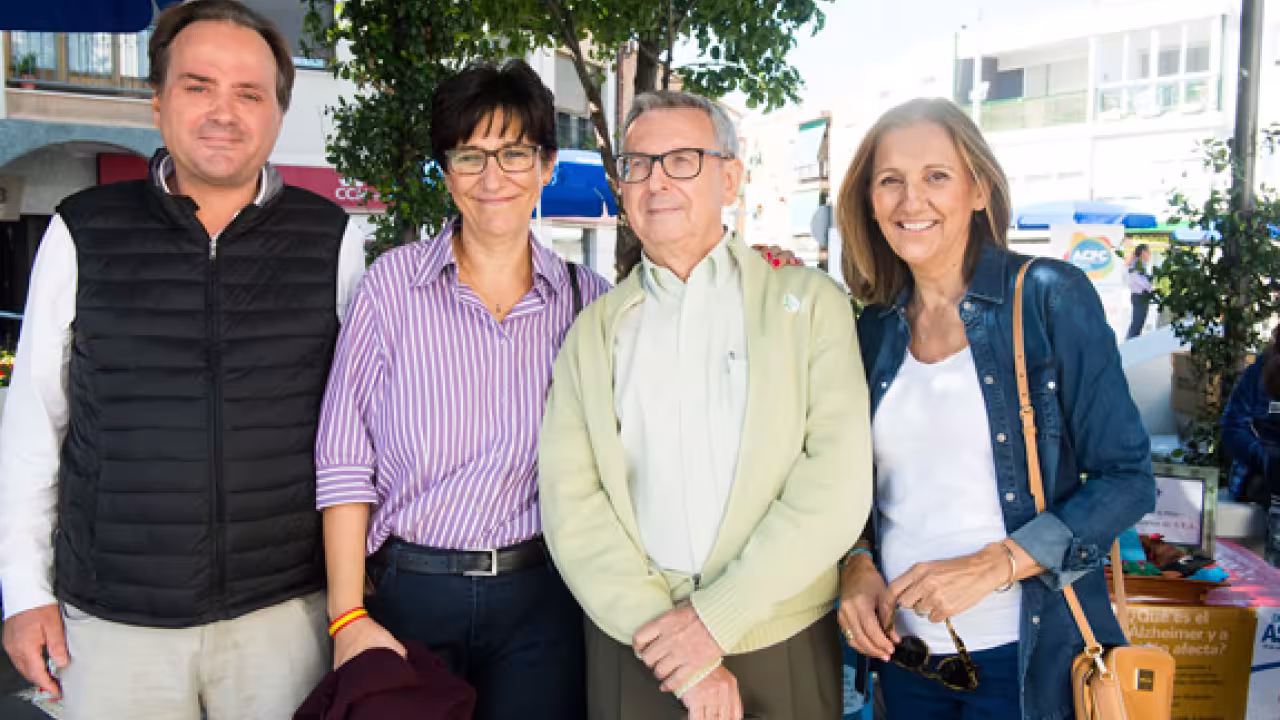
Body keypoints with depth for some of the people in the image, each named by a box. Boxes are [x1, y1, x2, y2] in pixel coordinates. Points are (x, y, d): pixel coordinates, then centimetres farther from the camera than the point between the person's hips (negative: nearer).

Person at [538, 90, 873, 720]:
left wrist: (717, 615, -15)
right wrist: (673, 646, -14)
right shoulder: (595, 329, 5)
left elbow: (839, 479, -10)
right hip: (632, 653, 2)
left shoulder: (809, 304, -1)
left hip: (783, 648, -1)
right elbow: (568, 500, -4)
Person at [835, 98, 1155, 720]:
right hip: (902, 646, 4)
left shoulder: (1050, 299, -8)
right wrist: (858, 563, -7)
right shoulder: (874, 328, 3)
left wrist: (992, 564, -20)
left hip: (1026, 652, -4)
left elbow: (1126, 478, -10)